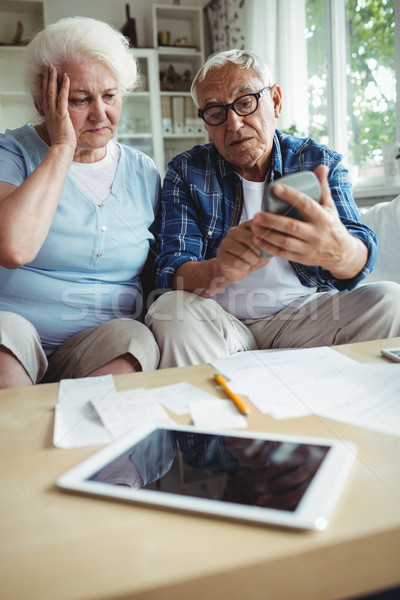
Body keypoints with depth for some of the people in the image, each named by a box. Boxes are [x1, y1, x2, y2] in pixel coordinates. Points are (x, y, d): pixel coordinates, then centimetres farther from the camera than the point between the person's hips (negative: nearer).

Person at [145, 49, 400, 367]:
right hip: (221, 322, -1)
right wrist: (220, 271, -35)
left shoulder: (321, 162, 2)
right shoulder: (185, 172, 1)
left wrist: (337, 251, -40)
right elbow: (171, 273, -10)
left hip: (304, 313, 2)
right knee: (171, 311, -32)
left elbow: (359, 258, -13)